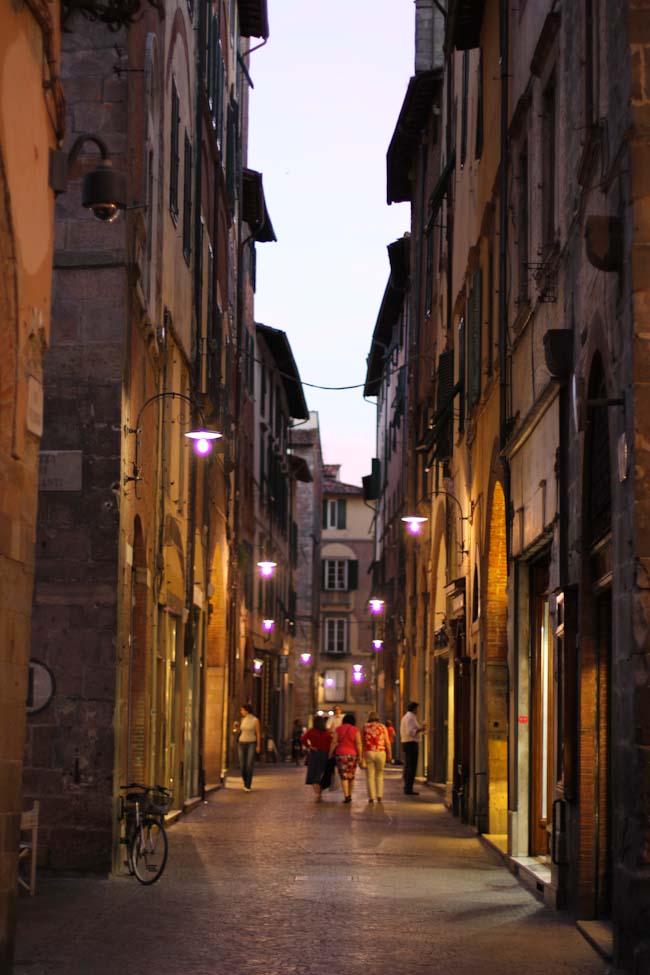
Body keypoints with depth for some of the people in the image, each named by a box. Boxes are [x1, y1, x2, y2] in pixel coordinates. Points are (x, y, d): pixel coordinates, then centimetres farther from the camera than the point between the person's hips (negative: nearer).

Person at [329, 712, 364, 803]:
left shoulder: (338, 729, 1)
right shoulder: (355, 730, -1)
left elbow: (334, 743, -4)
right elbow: (359, 743, -9)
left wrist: (330, 754, 3)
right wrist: (360, 756, -7)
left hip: (341, 755, -1)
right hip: (353, 755, 1)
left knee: (344, 776, -1)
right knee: (351, 775, 16)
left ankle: (346, 796, -11)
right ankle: (350, 795, 23)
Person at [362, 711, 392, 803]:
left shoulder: (365, 727, 3)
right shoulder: (382, 727, 3)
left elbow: (362, 741, 4)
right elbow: (387, 742, 0)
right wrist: (389, 754, 6)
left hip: (368, 753, -1)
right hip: (381, 753, 1)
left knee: (370, 776, 5)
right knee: (379, 775, 16)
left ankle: (371, 797, -2)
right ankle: (379, 795, 8)